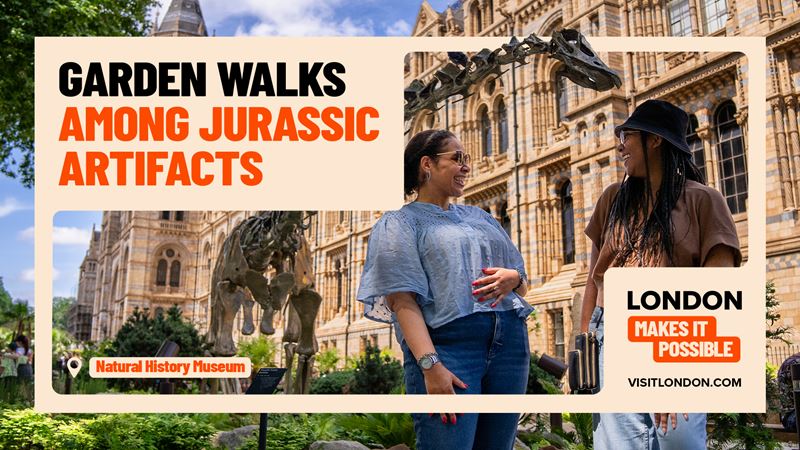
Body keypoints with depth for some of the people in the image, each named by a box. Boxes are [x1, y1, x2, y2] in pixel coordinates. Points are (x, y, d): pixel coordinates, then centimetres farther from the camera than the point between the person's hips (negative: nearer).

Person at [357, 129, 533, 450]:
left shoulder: (480, 217, 22)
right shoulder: (400, 223, 4)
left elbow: (524, 285, 23)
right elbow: (403, 300, -9)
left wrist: (513, 278, -2)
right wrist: (430, 366, -21)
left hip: (510, 340, 6)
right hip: (448, 344, -6)